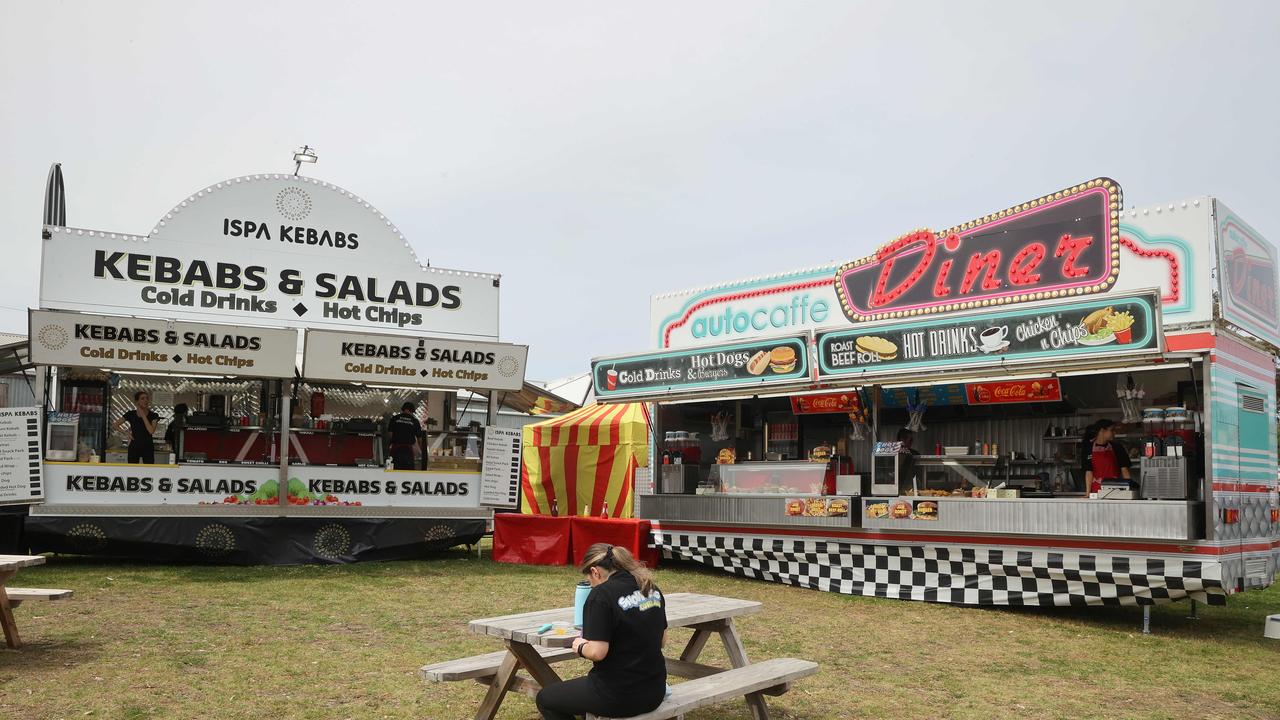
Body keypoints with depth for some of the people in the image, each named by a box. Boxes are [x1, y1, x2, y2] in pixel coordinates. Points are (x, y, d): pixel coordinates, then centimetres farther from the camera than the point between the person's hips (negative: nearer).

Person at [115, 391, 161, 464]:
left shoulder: (153, 415, -3)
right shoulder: (131, 414, 0)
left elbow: (151, 431, -19)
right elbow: (116, 424, 10)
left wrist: (143, 415, -16)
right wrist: (126, 433, -2)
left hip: (148, 448, -1)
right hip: (134, 447, 1)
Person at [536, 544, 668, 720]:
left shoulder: (602, 594, -17)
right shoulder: (652, 588, 5)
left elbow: (597, 652, -23)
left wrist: (580, 646, -3)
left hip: (619, 696, -8)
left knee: (545, 698, 14)